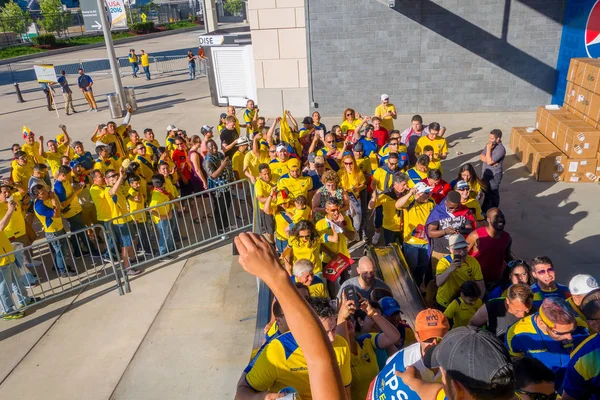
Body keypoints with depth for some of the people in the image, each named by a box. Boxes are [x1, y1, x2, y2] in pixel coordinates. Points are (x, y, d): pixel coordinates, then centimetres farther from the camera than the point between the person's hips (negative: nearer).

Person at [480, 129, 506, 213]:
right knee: (486, 191, 22)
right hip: (485, 173, 8)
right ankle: (485, 209, 40)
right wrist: (488, 159, -19)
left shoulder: (500, 149, -24)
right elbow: (481, 156, 1)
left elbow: (489, 161, -27)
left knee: (493, 193, 8)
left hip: (494, 175, -8)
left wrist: (488, 148, -24)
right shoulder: (489, 144, 1)